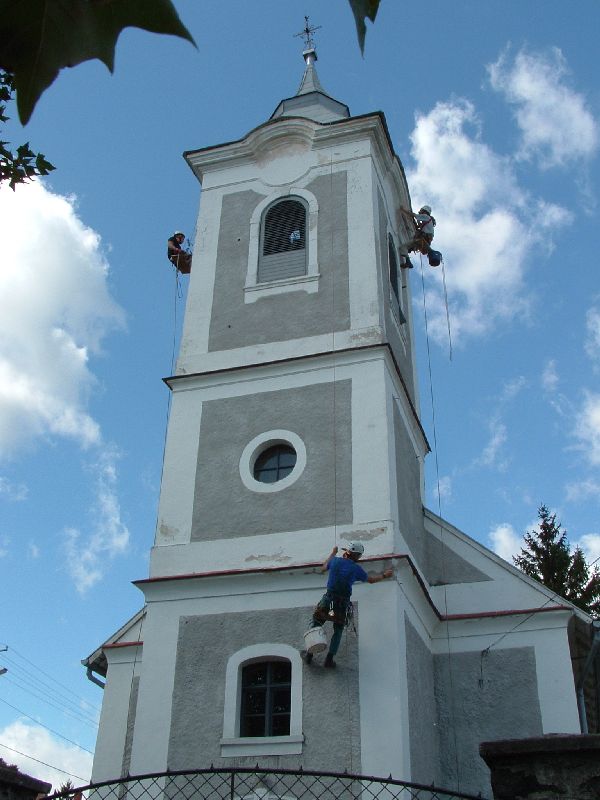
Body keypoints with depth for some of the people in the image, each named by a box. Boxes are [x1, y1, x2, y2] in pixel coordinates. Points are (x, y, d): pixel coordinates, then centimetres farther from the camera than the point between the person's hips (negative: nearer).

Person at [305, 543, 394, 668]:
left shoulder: (335, 561, 3)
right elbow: (371, 580, 16)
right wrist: (384, 575, 34)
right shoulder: (356, 568, 0)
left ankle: (309, 655, 6)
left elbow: (323, 568, 25)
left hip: (329, 599, 1)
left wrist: (332, 554, 38)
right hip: (343, 603, -1)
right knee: (338, 631, 16)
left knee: (315, 624, 14)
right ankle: (329, 659, 9)